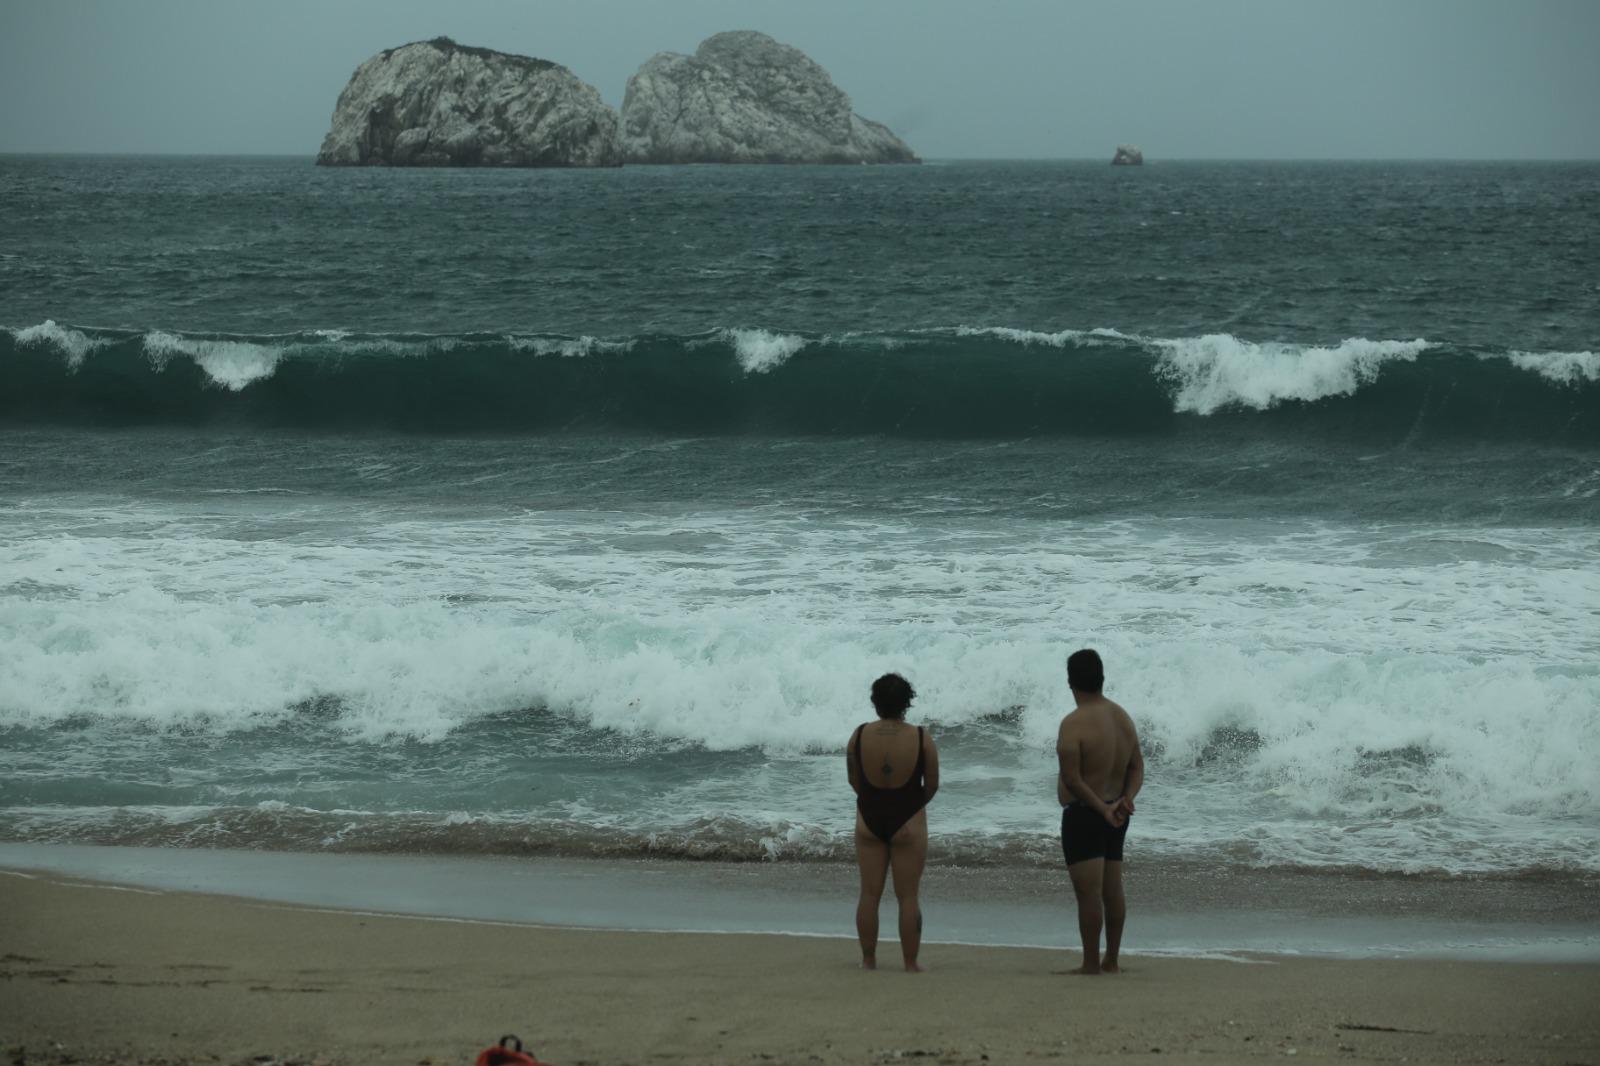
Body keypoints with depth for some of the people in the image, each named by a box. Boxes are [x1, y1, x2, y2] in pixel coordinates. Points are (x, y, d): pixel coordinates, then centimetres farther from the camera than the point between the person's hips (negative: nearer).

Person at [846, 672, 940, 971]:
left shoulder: (859, 736, -6)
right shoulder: (922, 739, -10)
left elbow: (853, 781, 3)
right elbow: (931, 785, -2)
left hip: (869, 819, 2)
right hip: (908, 822, -2)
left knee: (870, 893, 10)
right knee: (908, 896, 3)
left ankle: (868, 959, 14)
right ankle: (910, 963, 5)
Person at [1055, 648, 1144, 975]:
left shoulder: (1074, 724, -17)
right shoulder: (1123, 717, 8)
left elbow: (1071, 778, -21)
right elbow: (1137, 767, 8)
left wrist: (1101, 808, -17)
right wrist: (1126, 799, -5)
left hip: (1083, 815, -8)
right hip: (1116, 817, 8)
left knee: (1088, 892, -6)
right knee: (1113, 890, 13)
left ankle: (1091, 964, -5)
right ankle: (1111, 960, 19)